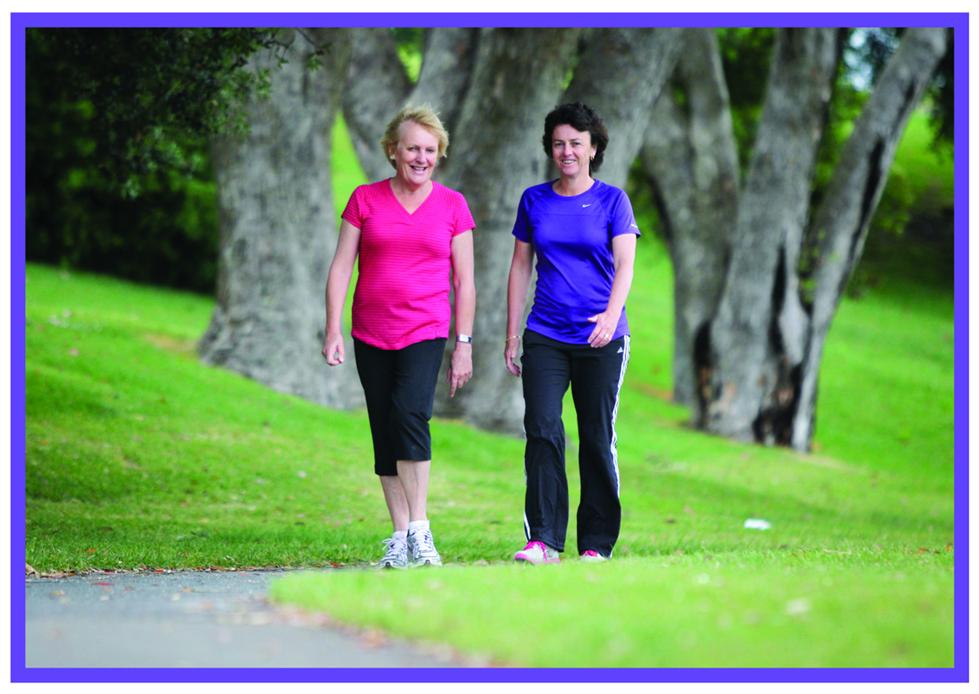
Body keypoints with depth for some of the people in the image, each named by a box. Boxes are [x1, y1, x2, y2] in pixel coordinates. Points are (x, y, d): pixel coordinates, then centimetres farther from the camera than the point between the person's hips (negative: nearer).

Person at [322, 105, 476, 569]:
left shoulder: (452, 206, 5)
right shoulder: (365, 200, 5)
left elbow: (464, 282, 7)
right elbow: (341, 268, 4)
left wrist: (464, 344, 3)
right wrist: (333, 330, -5)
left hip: (425, 330, -2)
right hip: (371, 334, 2)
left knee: (410, 414, -23)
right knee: (384, 435, 3)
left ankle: (420, 530, -20)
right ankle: (400, 537, 10)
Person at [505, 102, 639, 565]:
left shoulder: (612, 200, 2)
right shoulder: (534, 201, 10)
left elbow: (625, 263, -8)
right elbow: (520, 267, 14)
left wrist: (612, 314, -26)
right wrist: (512, 334, 9)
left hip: (601, 340, -2)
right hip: (545, 337, 2)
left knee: (598, 440, 1)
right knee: (541, 430, -11)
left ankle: (596, 544, 9)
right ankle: (543, 541, -11)